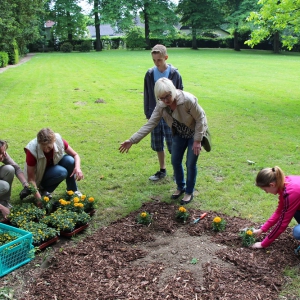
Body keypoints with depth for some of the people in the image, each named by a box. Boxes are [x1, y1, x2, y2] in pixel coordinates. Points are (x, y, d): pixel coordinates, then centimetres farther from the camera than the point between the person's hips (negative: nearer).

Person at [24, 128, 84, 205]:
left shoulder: (59, 141, -25)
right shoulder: (32, 150, -33)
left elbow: (75, 155, -13)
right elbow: (31, 178, -29)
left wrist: (77, 167, -35)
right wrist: (39, 199, -38)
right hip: (40, 175, -4)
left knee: (70, 160, -26)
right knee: (62, 172, -33)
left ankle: (72, 190, -6)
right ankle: (43, 190, -8)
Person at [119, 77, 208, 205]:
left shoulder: (188, 100, -34)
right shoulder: (161, 106, -19)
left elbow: (200, 119, -23)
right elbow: (150, 124, -19)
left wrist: (197, 140, -21)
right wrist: (132, 140, -25)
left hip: (195, 133, -5)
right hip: (179, 134, 5)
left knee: (190, 164, -1)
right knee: (175, 161, 10)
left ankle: (189, 192, 20)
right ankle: (180, 187, 34)